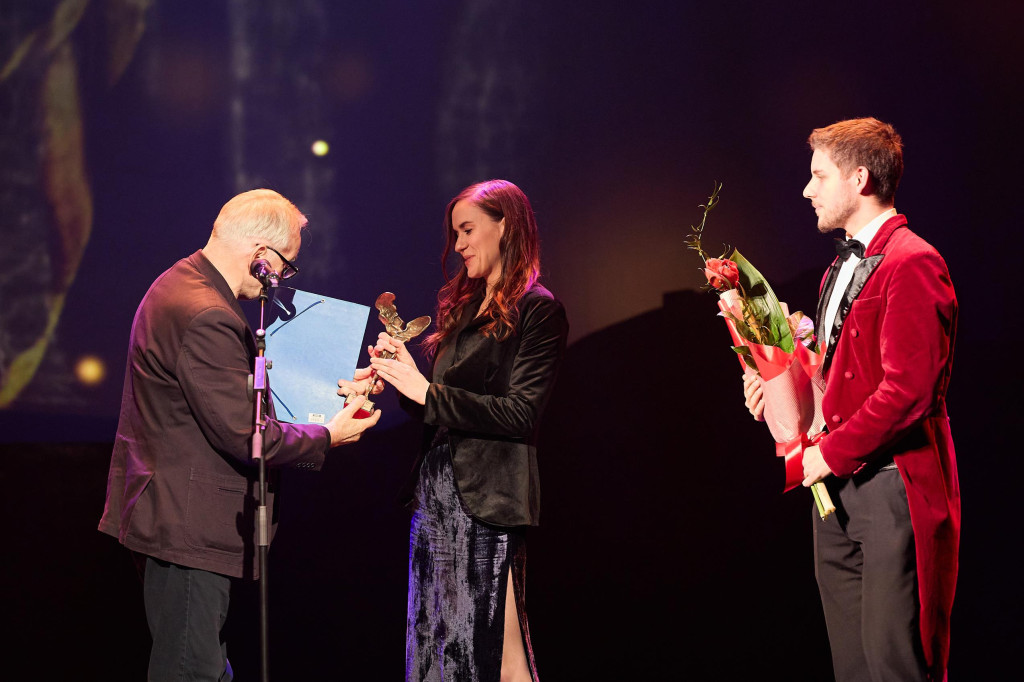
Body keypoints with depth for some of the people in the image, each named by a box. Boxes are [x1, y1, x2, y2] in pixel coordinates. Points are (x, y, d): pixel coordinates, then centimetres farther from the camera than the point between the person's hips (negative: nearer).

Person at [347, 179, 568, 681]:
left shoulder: (536, 309, -5)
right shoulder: (463, 306, 19)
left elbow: (520, 413, -15)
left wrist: (426, 391, -15)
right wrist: (400, 373, 2)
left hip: (487, 498, -8)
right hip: (435, 488, 8)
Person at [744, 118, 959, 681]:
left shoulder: (912, 264, -13)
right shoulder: (843, 266, 19)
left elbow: (907, 390, -20)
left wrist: (831, 453, -13)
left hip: (893, 485, -9)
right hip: (838, 487, 9)